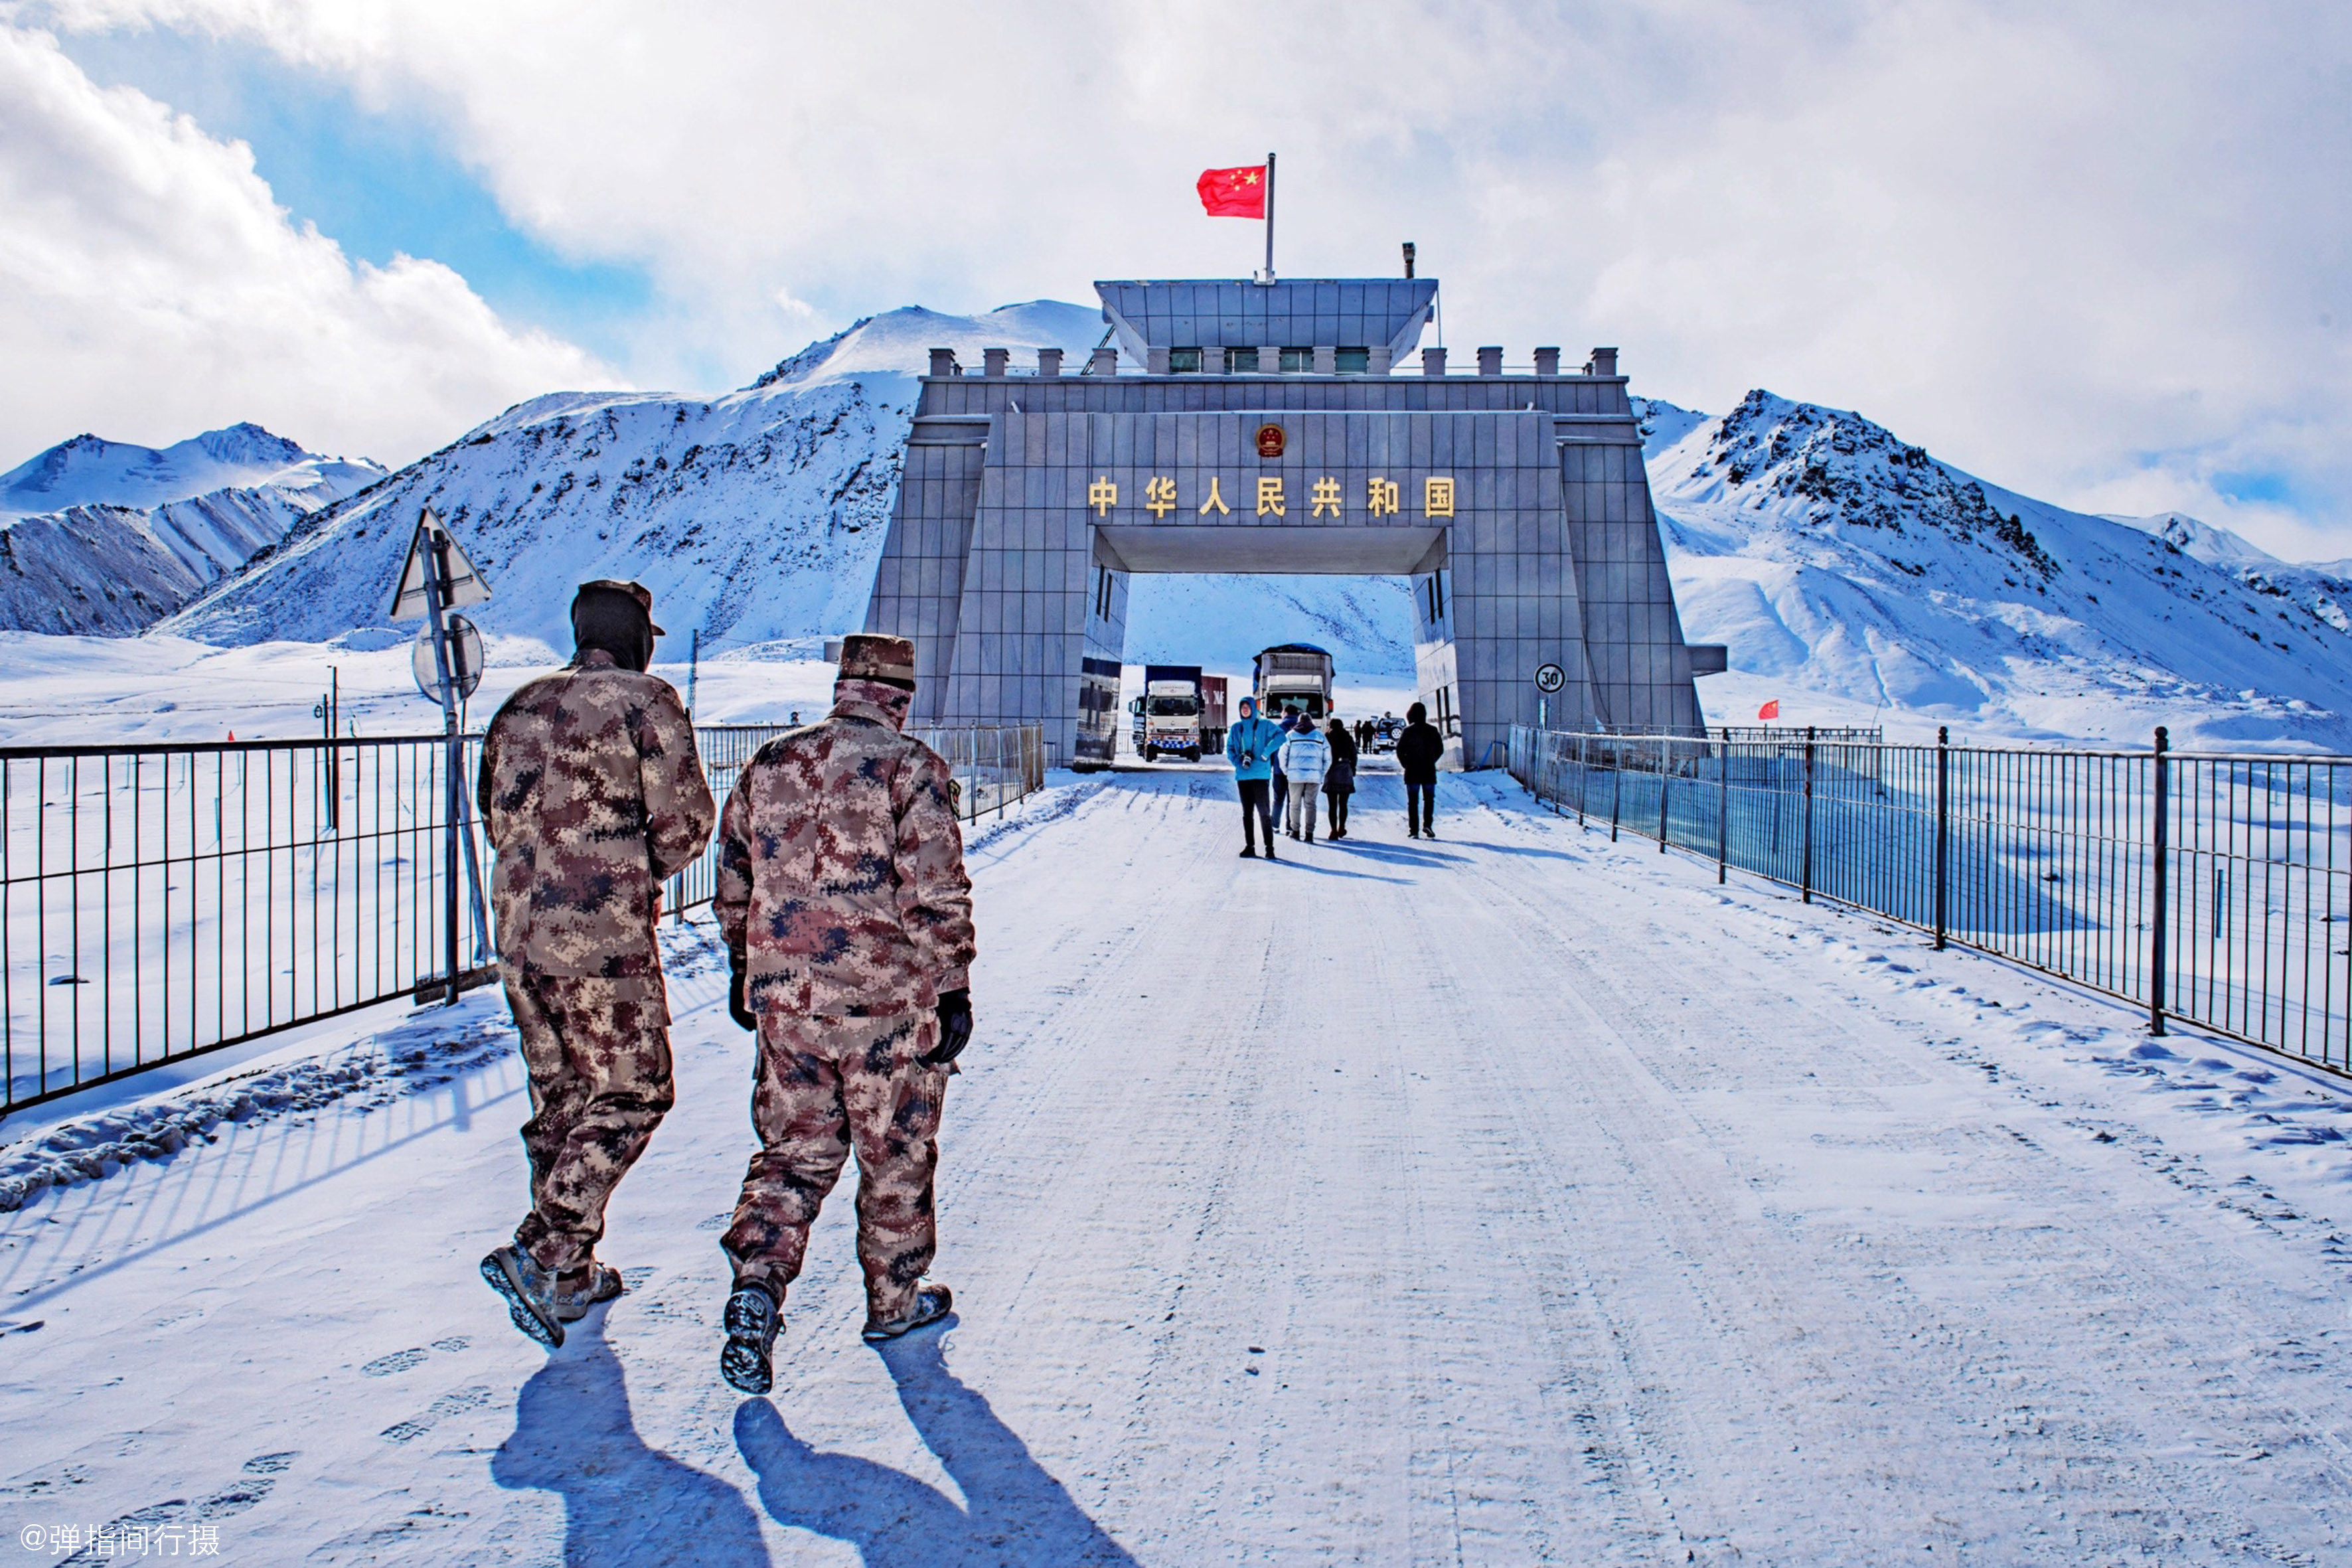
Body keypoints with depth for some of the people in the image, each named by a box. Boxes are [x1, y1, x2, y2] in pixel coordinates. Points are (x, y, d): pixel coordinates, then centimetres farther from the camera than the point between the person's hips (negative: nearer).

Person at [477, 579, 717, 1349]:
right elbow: (686, 820, -9)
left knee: (559, 1098, 16)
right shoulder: (647, 700, -7)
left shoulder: (521, 707, 13)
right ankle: (541, 1252, -6)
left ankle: (570, 1275, 25)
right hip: (605, 936, -7)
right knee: (633, 1093, 4)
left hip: (520, 931, 7)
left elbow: (498, 819, 18)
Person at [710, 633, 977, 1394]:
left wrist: (744, 971, 25)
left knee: (796, 1146, 16)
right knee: (895, 1152, 13)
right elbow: (938, 896, -13)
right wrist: (953, 989, -6)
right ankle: (895, 1297, 27)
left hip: (783, 995, 4)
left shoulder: (768, 764, 7)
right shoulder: (911, 767, -10)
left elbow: (735, 883, 15)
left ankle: (758, 1282, -1)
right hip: (887, 996, -4)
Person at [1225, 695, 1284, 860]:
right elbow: (1229, 749, 14)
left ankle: (1269, 847, -1)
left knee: (1264, 812, -5)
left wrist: (1265, 754, -18)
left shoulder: (1265, 725, 0)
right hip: (1242, 776, 4)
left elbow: (1280, 736, -12)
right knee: (1247, 812, 8)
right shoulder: (1236, 728, 13)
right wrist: (1238, 762, -4)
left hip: (1261, 775, -4)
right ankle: (1249, 847, 13)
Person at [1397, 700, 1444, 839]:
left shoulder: (1408, 731, -6)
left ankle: (1413, 829, -1)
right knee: (1429, 799, 11)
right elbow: (1440, 749, 7)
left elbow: (1400, 750, -6)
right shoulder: (1432, 730, 2)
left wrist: (1406, 764, 6)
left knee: (1413, 801, 4)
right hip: (1429, 771, 1)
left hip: (1412, 771, -1)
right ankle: (1427, 824, -8)